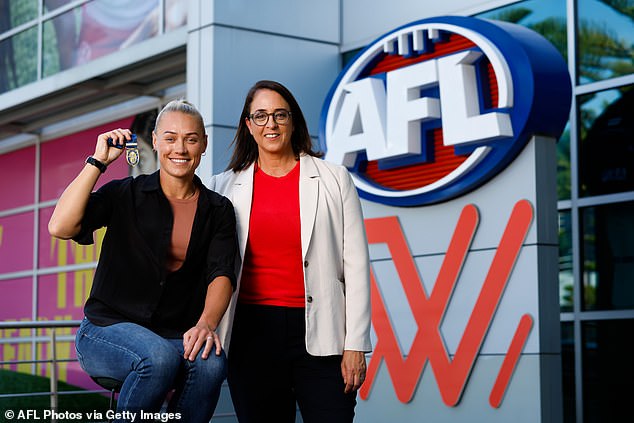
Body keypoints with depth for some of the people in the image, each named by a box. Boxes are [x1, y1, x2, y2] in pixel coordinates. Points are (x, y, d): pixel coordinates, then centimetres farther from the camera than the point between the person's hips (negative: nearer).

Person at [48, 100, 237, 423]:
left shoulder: (217, 210, 9)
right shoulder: (126, 194, 4)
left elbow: (221, 274, -6)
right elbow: (60, 227, -12)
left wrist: (206, 323, -26)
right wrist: (98, 161, -10)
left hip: (175, 336, 2)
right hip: (108, 329, -2)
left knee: (211, 362, -32)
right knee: (160, 357, -35)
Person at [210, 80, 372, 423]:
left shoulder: (334, 180, 7)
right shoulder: (225, 187, 10)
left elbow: (355, 266, 3)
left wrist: (355, 345, -3)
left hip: (319, 335, -1)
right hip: (251, 334, 1)